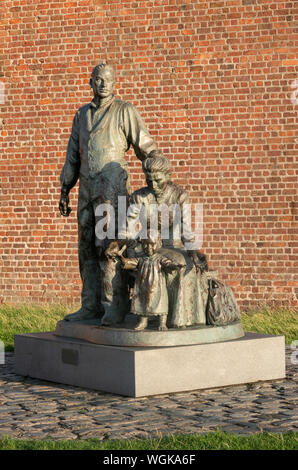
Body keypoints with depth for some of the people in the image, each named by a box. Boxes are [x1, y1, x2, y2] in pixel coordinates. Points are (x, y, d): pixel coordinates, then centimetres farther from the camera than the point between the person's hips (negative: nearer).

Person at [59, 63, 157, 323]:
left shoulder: (125, 111, 0)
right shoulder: (82, 114, 17)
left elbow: (145, 146, -2)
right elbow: (73, 155, 20)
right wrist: (65, 190, 17)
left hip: (112, 184, -6)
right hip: (87, 186, 6)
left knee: (108, 245, -12)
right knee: (87, 248, 6)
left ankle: (114, 306, -9)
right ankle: (91, 306, 11)